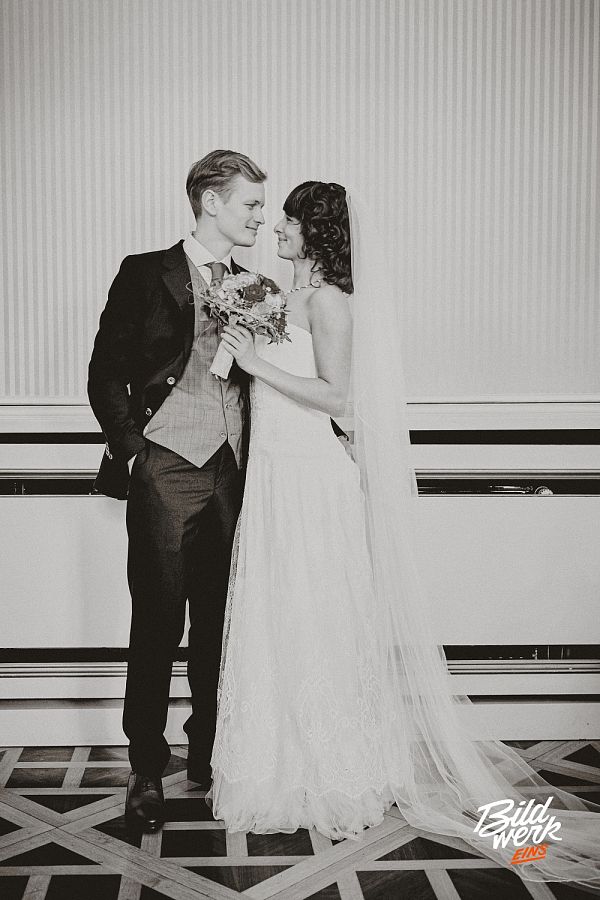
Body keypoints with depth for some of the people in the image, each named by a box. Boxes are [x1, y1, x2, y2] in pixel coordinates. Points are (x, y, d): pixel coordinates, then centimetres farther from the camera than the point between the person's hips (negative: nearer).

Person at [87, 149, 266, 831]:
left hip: (231, 475, 4)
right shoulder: (145, 274, 1)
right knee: (157, 627, 1)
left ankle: (209, 753, 26)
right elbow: (106, 375, 0)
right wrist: (131, 451, -6)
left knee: (218, 626, 11)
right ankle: (147, 770, 15)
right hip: (167, 470, -4)